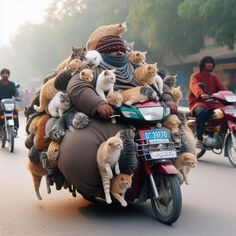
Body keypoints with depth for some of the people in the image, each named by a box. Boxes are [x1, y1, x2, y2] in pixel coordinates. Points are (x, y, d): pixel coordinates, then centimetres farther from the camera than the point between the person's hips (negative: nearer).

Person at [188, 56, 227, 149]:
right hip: (198, 102, -5)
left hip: (212, 103, 5)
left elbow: (222, 88, 4)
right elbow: (195, 86, -18)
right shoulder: (195, 76, 5)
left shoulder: (214, 78, 21)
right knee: (202, 112, -39)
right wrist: (201, 94, -41)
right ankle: (199, 139, -29)